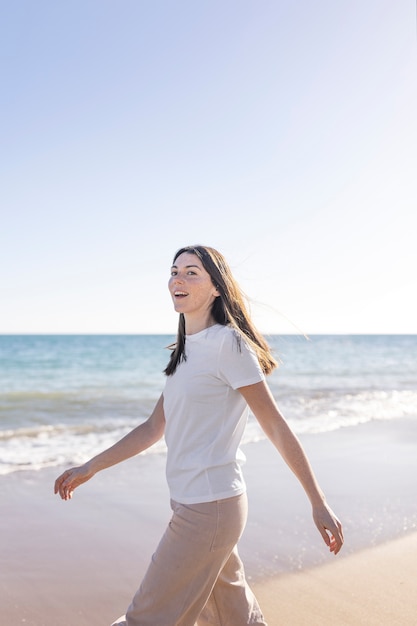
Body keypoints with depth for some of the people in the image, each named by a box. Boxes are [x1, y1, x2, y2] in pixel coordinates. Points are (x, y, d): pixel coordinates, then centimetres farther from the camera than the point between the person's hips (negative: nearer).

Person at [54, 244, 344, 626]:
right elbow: (155, 428, 16)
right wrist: (90, 468, 17)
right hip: (192, 504, 8)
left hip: (211, 507, -8)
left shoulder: (229, 344, -13)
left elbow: (276, 428, -13)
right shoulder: (186, 351, 12)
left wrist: (319, 505, -12)